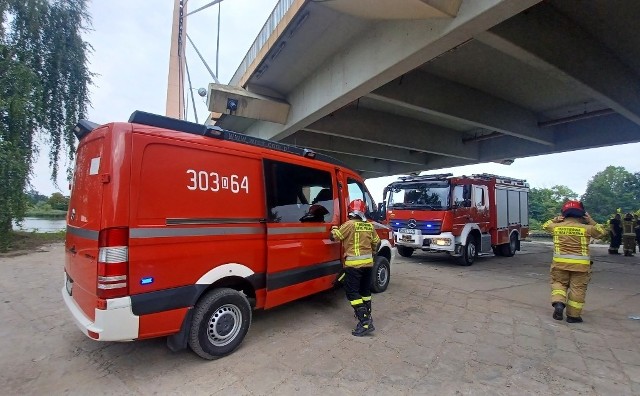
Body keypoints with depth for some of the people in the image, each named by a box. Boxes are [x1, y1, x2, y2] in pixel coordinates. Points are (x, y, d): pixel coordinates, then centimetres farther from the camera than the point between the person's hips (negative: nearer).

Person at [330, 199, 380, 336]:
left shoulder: (349, 224, -13)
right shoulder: (369, 226, 6)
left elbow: (334, 236, -6)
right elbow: (376, 242, 18)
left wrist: (334, 228, 15)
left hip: (354, 263, -7)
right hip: (368, 262, 7)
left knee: (352, 292, -3)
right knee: (365, 290, 21)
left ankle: (365, 322, -9)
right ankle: (367, 316, 34)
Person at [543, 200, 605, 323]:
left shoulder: (556, 227, -1)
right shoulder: (586, 228, -6)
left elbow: (546, 225, 20)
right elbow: (600, 231, 13)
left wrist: (555, 219, 12)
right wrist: (591, 221, 15)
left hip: (560, 262, 1)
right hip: (580, 264, -1)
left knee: (558, 283, 17)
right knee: (577, 289, 8)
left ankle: (558, 303, -7)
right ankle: (573, 315, 13)